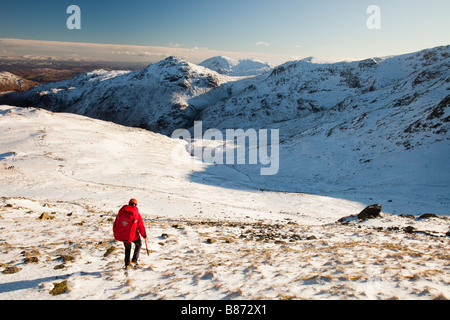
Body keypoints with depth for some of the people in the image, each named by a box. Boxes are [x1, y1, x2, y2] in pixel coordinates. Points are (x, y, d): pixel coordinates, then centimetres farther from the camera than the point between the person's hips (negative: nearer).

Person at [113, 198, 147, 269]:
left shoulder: (121, 211, 0)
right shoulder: (136, 214, -11)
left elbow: (116, 222, 7)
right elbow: (141, 226, -4)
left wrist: (115, 233, 20)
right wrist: (144, 235, 10)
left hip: (121, 233, 4)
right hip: (132, 234, -4)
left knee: (127, 248, 24)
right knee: (138, 244, 22)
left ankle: (127, 264, 28)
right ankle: (134, 261, 13)